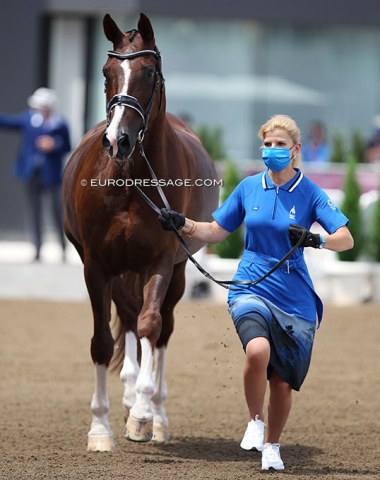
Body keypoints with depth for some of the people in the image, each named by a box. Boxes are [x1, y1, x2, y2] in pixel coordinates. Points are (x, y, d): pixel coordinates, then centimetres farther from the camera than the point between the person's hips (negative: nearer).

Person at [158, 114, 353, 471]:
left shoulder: (310, 193, -2)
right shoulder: (249, 187, 6)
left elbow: (346, 239, -11)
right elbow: (216, 231, 15)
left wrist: (317, 239, -31)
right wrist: (183, 224, -1)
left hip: (294, 300, 0)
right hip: (250, 290, 0)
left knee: (282, 382, 2)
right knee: (258, 351, -30)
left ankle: (271, 446, 28)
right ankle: (255, 421, -5)